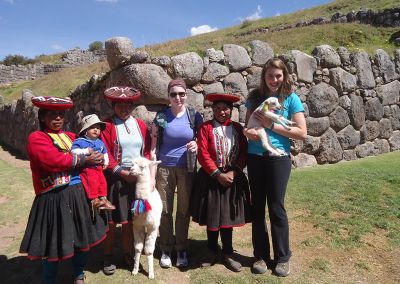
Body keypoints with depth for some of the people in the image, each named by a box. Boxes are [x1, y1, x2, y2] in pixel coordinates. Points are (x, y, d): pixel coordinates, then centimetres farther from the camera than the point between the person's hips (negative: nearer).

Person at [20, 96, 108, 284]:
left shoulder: (71, 137, 14)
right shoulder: (36, 138, -5)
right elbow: (54, 160, -21)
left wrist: (97, 158, 0)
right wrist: (84, 160, -14)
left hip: (79, 194, 6)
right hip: (54, 199, -6)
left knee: (82, 237, 16)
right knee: (54, 243, 8)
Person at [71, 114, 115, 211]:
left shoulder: (100, 142, 14)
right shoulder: (79, 141, -5)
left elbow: (105, 153, 27)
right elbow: (74, 151, -16)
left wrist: (106, 162, 22)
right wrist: (86, 151, -23)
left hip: (98, 167, 7)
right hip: (87, 168, -6)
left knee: (103, 181, 5)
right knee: (92, 181, -20)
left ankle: (103, 198, 18)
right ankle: (94, 199, -8)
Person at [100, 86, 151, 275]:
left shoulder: (140, 125, 9)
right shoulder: (107, 126, -3)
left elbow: (147, 151, 9)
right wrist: (122, 172, -15)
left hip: (137, 179, 3)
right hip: (114, 179, -3)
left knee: (129, 220, 11)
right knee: (111, 221, 6)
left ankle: (128, 255, 29)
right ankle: (108, 257, 26)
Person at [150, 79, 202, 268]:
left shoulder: (194, 115, 0)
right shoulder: (161, 116, -2)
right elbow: (154, 145, 0)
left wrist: (197, 145, -14)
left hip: (186, 168, 1)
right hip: (164, 168, 0)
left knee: (184, 210, 9)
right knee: (165, 210, 7)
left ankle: (181, 249, 26)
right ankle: (166, 250, 25)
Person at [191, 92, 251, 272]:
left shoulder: (237, 128, 6)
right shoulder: (206, 128, -3)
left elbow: (244, 153, 3)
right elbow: (203, 155, -9)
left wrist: (233, 172, -11)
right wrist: (218, 174, -14)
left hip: (233, 178, 2)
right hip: (211, 179, -2)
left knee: (228, 216, 10)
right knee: (211, 217, 8)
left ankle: (228, 254, 25)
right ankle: (212, 252, 27)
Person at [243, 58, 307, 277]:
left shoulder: (291, 98, -2)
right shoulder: (255, 97, 7)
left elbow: (302, 132, -7)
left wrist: (271, 125, -13)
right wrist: (247, 132, -9)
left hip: (279, 158, -3)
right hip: (255, 157, 3)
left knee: (276, 207, 2)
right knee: (257, 206, 9)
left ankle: (282, 257, 21)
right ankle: (261, 255, 24)